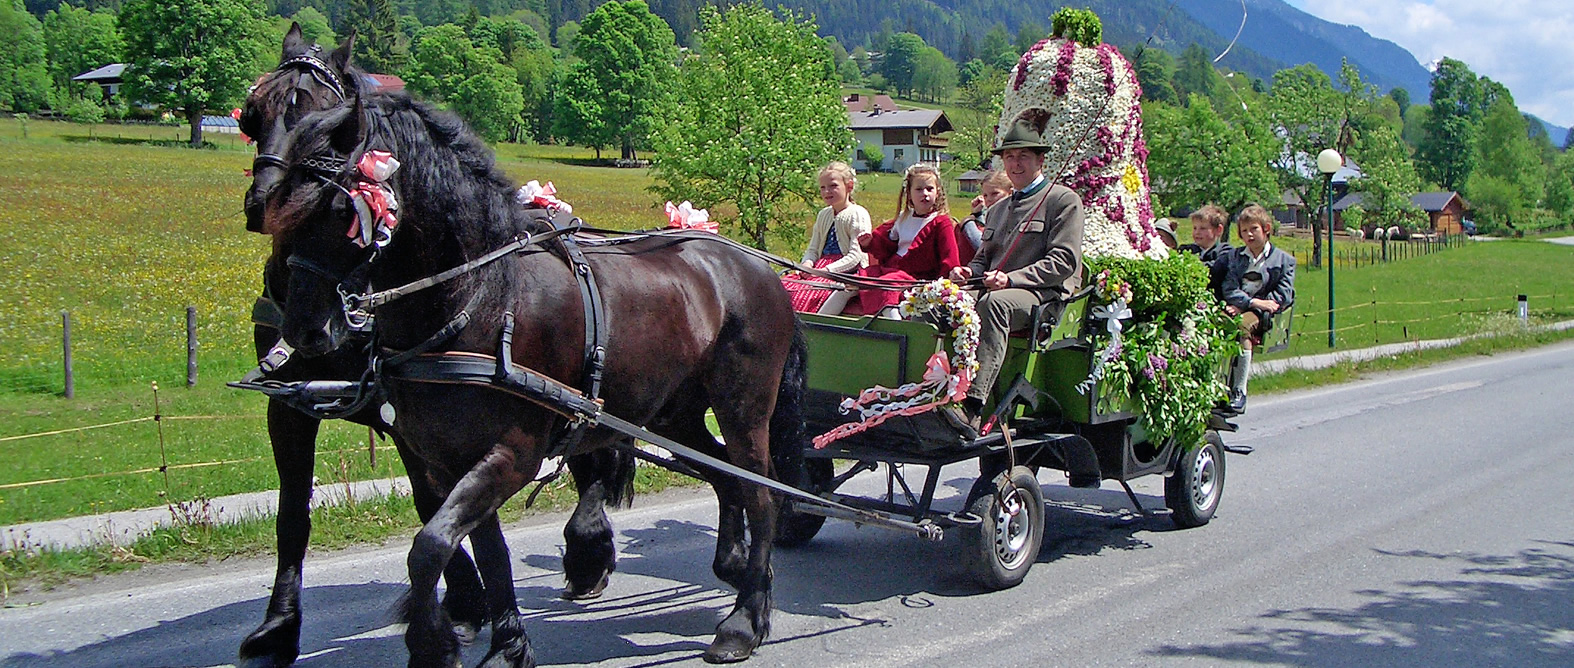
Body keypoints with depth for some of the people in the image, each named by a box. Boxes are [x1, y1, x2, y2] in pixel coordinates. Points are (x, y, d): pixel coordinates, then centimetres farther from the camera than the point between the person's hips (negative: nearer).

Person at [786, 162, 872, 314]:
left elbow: (855, 255, -10)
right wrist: (807, 263, -2)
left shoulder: (858, 214, -1)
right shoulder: (823, 215, 22)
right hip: (821, 268, 7)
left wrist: (829, 269, -18)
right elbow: (813, 249, 22)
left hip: (848, 271, -7)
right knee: (787, 289, -22)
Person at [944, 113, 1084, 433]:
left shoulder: (1064, 200, 7)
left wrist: (1011, 279, -16)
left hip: (1045, 294, -7)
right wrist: (970, 272, 6)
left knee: (994, 304, -41)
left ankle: (972, 406, -52)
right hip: (994, 291, 7)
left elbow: (1064, 261, -5)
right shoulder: (997, 210, 31)